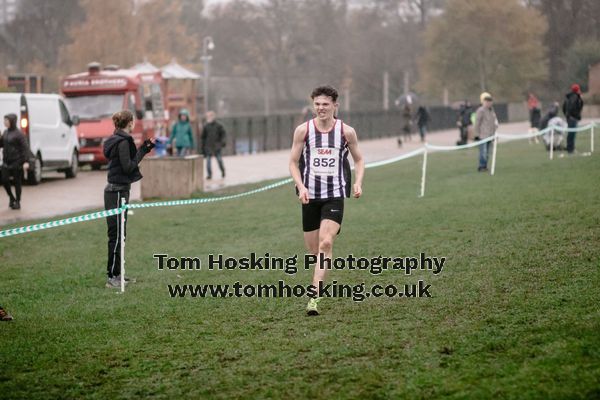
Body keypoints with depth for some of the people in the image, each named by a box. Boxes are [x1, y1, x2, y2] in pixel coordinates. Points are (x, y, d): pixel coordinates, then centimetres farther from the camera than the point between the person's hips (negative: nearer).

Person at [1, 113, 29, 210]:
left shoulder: (19, 134, -11)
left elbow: (25, 148, -14)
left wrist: (25, 161, -22)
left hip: (16, 162, -6)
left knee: (17, 182, 2)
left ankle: (17, 202, 12)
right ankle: (11, 198, 22)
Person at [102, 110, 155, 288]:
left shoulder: (116, 140, 14)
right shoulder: (123, 142, -15)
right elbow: (128, 166, -20)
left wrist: (144, 149, 14)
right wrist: (142, 151, -9)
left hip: (114, 191, 10)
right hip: (118, 192, -10)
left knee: (119, 234, 15)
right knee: (117, 235, -7)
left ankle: (116, 274, 21)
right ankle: (112, 277, -5)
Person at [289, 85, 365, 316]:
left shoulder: (346, 132, -1)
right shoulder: (303, 130, -1)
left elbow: (359, 160, 13)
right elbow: (293, 162, 5)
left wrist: (358, 182, -5)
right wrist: (301, 187, -11)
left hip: (335, 195, -2)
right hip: (310, 197, 2)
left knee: (326, 243, -20)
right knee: (313, 250, 7)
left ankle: (315, 296, -24)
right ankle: (320, 282, 35)